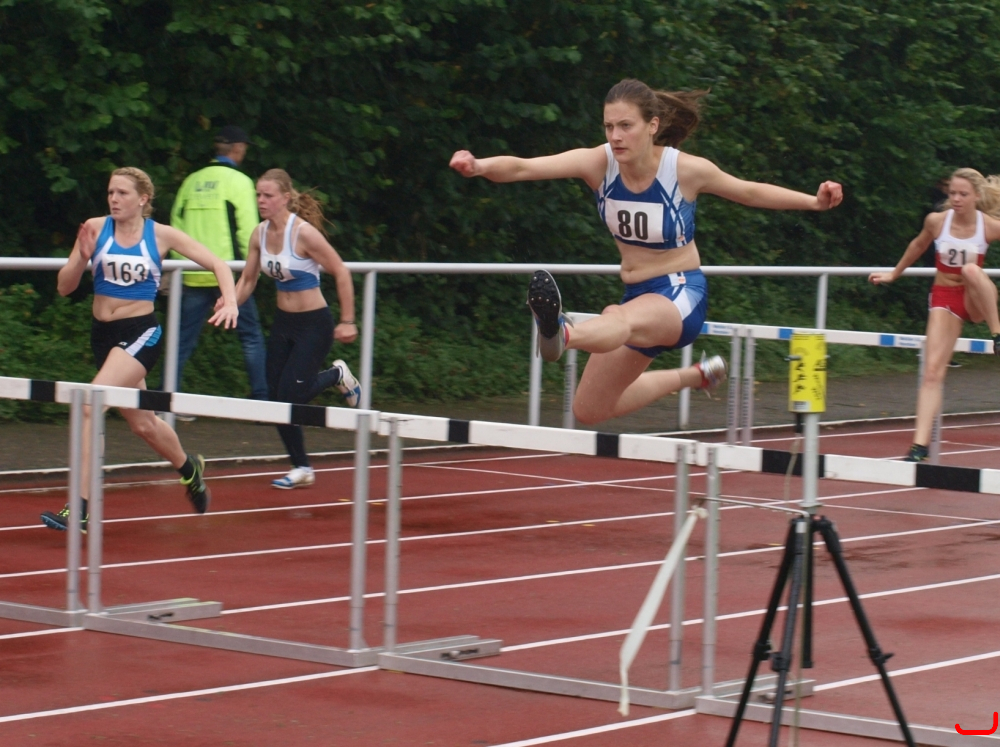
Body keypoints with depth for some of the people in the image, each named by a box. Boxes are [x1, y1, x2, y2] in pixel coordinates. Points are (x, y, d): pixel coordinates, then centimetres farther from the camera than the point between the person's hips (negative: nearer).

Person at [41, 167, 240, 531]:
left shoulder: (162, 235, -6)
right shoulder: (95, 228, -2)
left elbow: (217, 264, -1)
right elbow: (65, 287, -1)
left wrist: (230, 301, -18)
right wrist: (82, 258, -20)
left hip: (141, 333, -5)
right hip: (102, 333, 5)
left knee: (92, 406, -23)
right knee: (142, 423, 19)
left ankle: (79, 509, -20)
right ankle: (188, 467, 50)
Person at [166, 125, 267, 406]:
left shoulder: (192, 181, 11)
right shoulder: (239, 181, -3)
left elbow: (176, 225, 11)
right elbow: (248, 229, -9)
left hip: (194, 275, 4)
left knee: (183, 340, 7)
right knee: (251, 336, 5)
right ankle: (261, 399, 4)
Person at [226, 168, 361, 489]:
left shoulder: (304, 233, -21)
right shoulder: (260, 234, 0)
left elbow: (341, 273, -16)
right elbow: (247, 280, 8)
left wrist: (347, 321, -14)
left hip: (314, 324, -7)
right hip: (283, 321, 7)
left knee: (290, 396, -11)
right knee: (276, 397, 4)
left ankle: (337, 375, 19)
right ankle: (301, 468, 18)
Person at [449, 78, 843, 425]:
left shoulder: (687, 169, -16)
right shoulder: (599, 162, -13)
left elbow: (750, 192, 4)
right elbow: (523, 167, -28)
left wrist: (815, 201, -5)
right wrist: (479, 166, -48)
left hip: (682, 293, -6)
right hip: (637, 295, 6)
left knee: (626, 321, -42)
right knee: (589, 410, 16)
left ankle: (561, 334, -78)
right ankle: (695, 375, 37)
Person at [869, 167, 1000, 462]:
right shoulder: (936, 221, -10)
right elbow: (918, 246, 12)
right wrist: (894, 274, 22)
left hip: (976, 300, -1)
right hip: (943, 297, 1)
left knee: (971, 269, -38)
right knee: (932, 371, -13)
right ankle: (920, 444, -15)